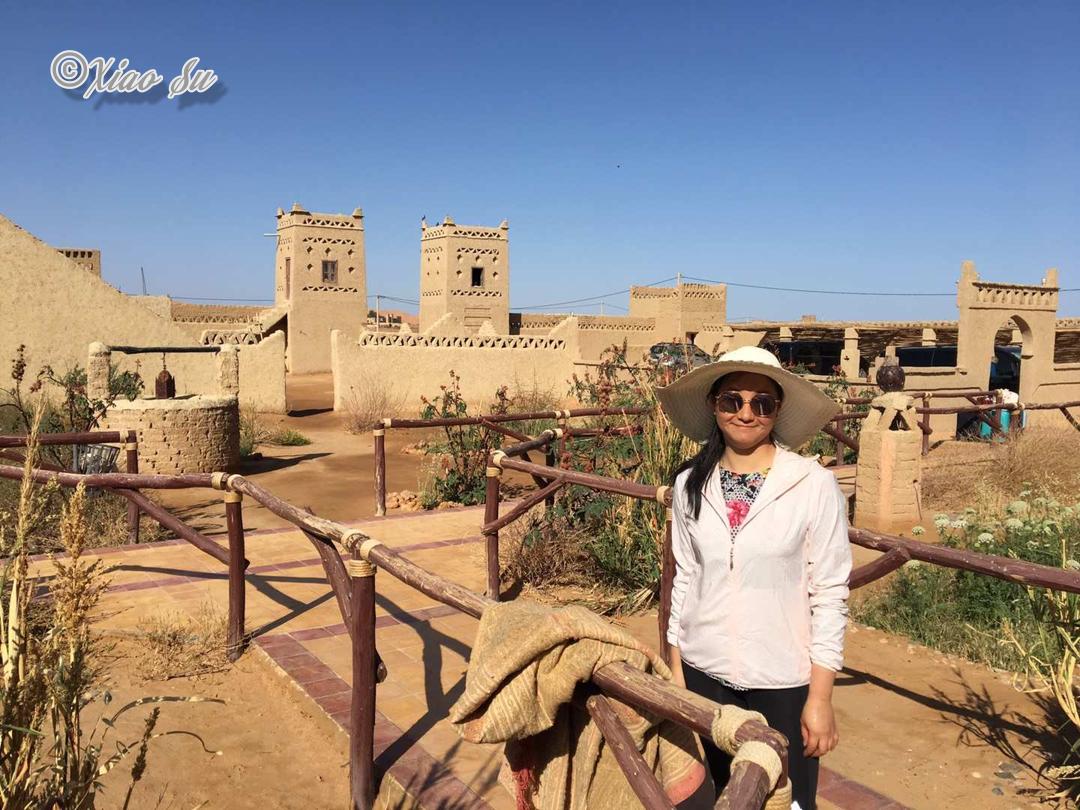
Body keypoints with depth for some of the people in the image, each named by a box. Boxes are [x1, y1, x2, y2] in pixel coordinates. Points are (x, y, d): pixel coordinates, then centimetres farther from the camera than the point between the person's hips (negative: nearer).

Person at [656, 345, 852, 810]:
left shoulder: (814, 485, -13)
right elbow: (685, 582, 6)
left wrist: (820, 696, -8)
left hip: (784, 681, -3)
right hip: (705, 675, 3)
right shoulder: (690, 485, -2)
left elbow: (829, 595, -9)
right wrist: (675, 673, 7)